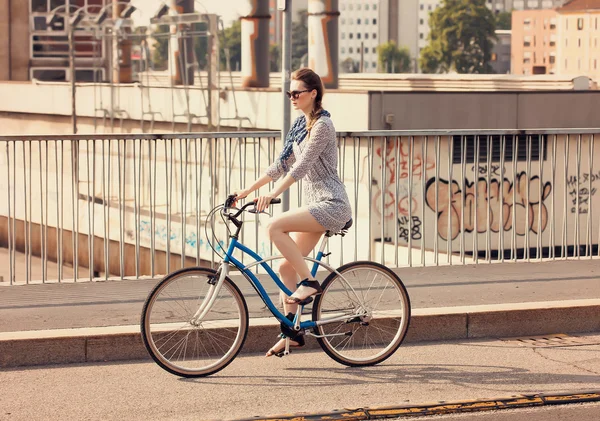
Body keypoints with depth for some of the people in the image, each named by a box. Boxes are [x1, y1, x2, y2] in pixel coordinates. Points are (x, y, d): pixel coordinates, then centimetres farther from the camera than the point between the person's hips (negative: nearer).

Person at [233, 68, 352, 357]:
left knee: (275, 226, -26)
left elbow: (302, 165, -22)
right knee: (286, 267, 4)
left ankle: (309, 281, -15)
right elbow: (282, 164, 18)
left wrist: (272, 194, -29)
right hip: (316, 204, 9)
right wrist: (249, 189, 12)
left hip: (331, 204, -9)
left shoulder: (322, 125, -13)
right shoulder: (300, 124, 14)